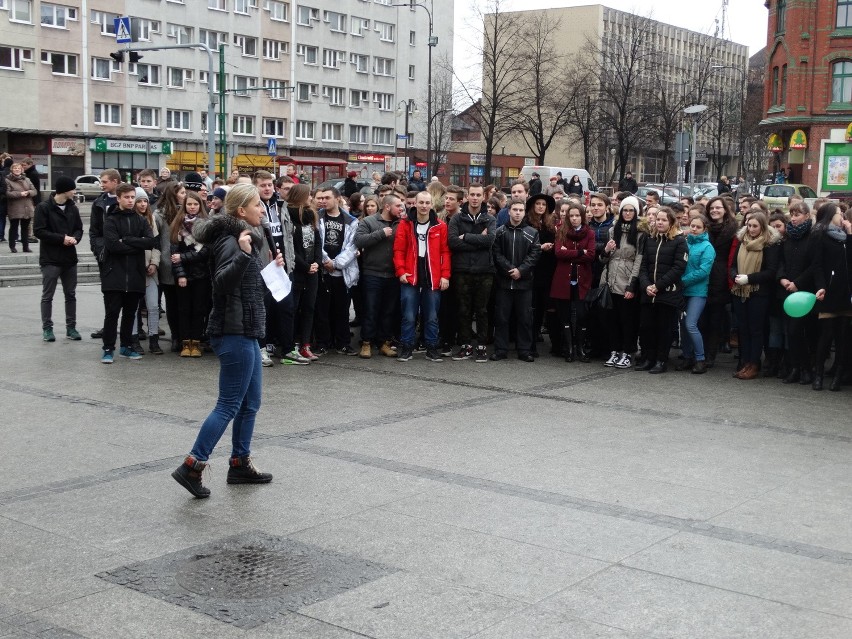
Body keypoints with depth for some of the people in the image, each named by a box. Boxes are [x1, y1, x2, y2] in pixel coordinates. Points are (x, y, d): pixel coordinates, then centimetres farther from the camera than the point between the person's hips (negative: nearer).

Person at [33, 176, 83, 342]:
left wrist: (75, 238, -11)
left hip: (69, 258, 5)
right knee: (47, 295, 2)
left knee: (71, 295, 10)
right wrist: (61, 238, -19)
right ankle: (47, 328, 9)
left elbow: (79, 228, 12)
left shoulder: (73, 208, 7)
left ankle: (71, 327, 18)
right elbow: (39, 231, -13)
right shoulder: (44, 208, -9)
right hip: (50, 259, -5)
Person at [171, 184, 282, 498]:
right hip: (234, 333, -10)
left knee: (250, 402, 14)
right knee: (229, 404, -7)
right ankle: (192, 465, -4)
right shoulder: (230, 242, -15)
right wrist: (242, 255, -42)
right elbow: (222, 282, -30)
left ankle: (240, 463, 22)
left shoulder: (246, 239, 15)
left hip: (246, 333, 10)